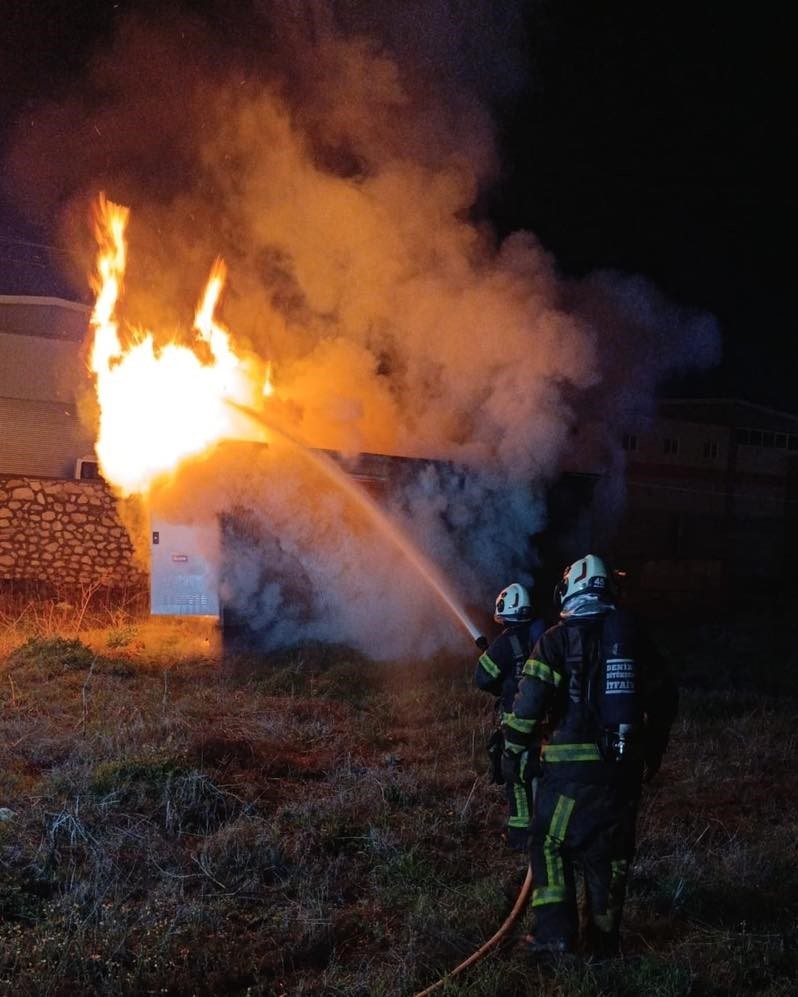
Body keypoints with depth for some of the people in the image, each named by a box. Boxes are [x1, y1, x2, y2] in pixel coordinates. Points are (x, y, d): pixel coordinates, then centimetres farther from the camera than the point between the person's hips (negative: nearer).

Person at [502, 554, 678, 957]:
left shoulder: (558, 639, -7)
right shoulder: (633, 635, 8)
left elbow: (531, 698, -15)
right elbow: (664, 695, 13)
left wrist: (515, 744, 1)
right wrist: (653, 750, 24)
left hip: (572, 764, -4)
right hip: (623, 767, 5)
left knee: (551, 845, 6)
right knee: (611, 850, 13)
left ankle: (555, 931, -1)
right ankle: (604, 937, 20)